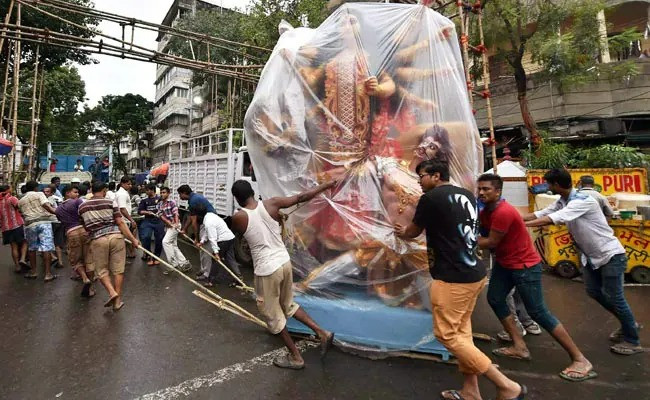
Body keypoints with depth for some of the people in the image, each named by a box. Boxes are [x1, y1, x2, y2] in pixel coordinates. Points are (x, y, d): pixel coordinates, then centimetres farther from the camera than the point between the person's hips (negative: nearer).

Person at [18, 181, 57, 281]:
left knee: (32, 248, 19)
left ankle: (33, 272, 26)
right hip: (44, 222, -4)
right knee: (46, 248, -5)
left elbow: (23, 214, 13)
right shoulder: (39, 194, 5)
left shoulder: (21, 201, 19)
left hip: (30, 224, 4)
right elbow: (46, 206, -11)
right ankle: (48, 274, -7)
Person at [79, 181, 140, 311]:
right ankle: (117, 301, 10)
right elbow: (120, 223, -4)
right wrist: (133, 239, -2)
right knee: (118, 270, 7)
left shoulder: (82, 207, 11)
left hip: (97, 240, 1)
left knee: (101, 270, 15)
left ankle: (112, 292, -6)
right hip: (116, 237, -1)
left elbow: (85, 226, 18)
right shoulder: (110, 203, 2)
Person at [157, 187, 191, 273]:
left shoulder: (172, 202, -10)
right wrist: (168, 222, -18)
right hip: (167, 226, 8)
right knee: (173, 245, 8)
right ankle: (184, 263, 15)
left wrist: (176, 223, -34)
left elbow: (175, 214, -19)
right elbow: (161, 215, -1)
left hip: (174, 225, -8)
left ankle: (174, 263, -11)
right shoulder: (160, 204, 9)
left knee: (165, 241, -18)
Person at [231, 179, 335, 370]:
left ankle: (295, 357, 28)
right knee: (288, 304, 28)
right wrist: (327, 184, 11)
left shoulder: (238, 218, -11)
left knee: (272, 315, 16)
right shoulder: (271, 204, -6)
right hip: (284, 262, 5)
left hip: (266, 270, -5)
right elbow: (302, 197, -1)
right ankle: (322, 333, 25)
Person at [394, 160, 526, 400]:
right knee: (462, 331, 17)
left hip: (452, 278, -9)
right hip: (474, 274, 9)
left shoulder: (430, 198, -13)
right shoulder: (467, 196, 12)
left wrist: (402, 233, 25)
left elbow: (414, 231, 2)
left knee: (447, 335, 2)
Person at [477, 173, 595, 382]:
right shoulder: (485, 210, 2)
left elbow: (491, 242, -24)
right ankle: (520, 347, 19)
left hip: (525, 266, -9)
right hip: (504, 263, 9)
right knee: (494, 299, 9)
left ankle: (580, 360, 10)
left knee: (538, 312, -4)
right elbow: (479, 232, -1)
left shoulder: (504, 212, -28)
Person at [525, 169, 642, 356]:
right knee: (594, 291, 13)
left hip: (610, 254, -8)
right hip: (591, 256, 8)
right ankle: (628, 324, 33)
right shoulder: (561, 202, -1)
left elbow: (551, 220, -38)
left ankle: (632, 341, 18)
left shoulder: (582, 200, -28)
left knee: (613, 297, -1)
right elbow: (539, 214, -2)